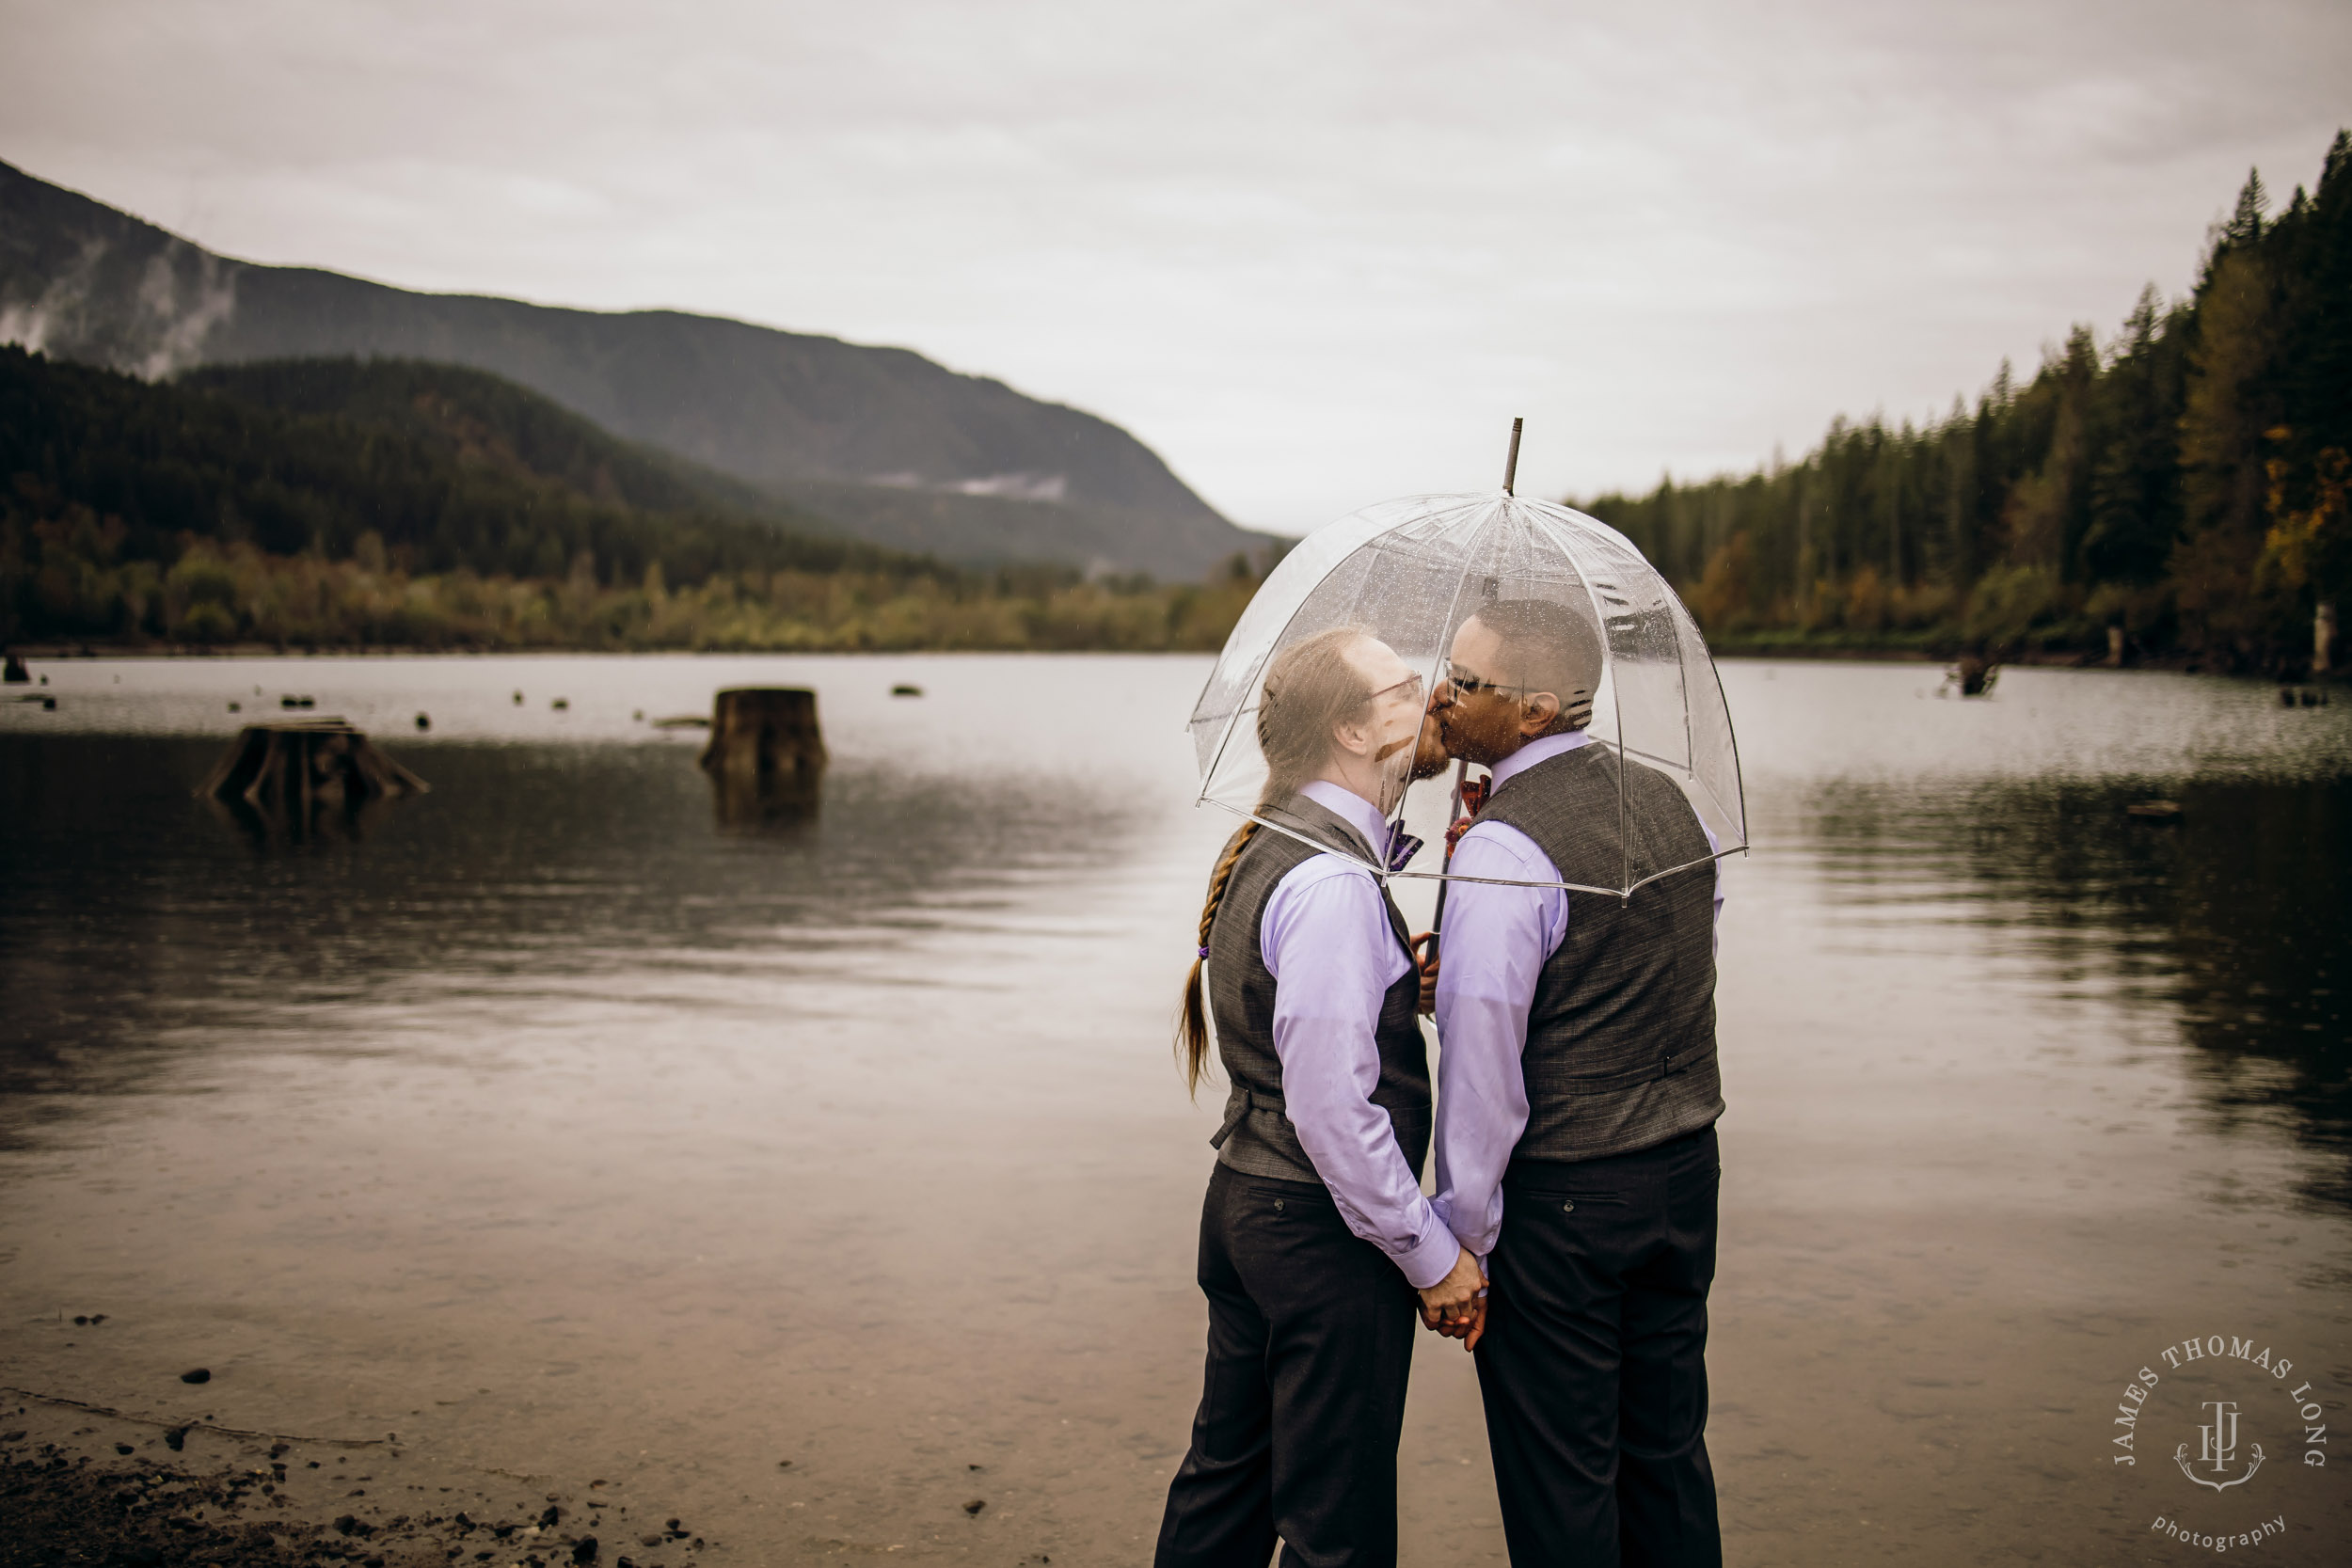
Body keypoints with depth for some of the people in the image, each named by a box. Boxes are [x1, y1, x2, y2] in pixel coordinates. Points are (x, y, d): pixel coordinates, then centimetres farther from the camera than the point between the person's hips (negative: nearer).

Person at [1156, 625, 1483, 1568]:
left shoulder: (1264, 849, 9)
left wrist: (1409, 983, 3)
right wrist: (1433, 1254, -16)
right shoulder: (1333, 883, -22)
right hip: (1322, 1231, -10)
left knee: (1227, 1481, 22)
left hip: (1242, 1199, 10)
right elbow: (1331, 1108, -25)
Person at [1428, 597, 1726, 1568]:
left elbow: (1481, 1058, -22)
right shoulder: (1673, 803, 4)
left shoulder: (1503, 849, -20)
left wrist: (1461, 1235, -14)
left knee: (1559, 1483, 6)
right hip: (1685, 1171, 8)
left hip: (1557, 1197, -8)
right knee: (1668, 1451, 19)